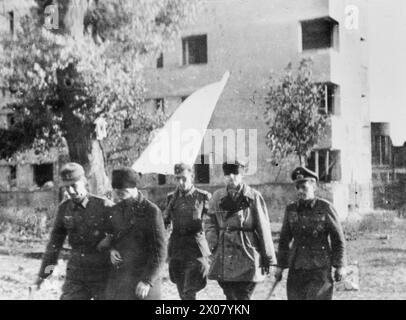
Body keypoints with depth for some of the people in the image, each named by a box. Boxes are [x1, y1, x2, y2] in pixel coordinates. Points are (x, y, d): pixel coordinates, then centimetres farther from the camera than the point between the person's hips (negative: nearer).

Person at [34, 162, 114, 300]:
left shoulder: (104, 206, -13)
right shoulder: (64, 208, 1)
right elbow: (55, 241, 8)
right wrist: (43, 273, 9)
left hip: (102, 274, -4)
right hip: (76, 275, 4)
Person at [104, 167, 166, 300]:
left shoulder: (151, 211, -11)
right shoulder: (116, 209, 8)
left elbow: (159, 251, -12)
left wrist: (147, 280, -17)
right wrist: (112, 250, 0)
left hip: (142, 278, -5)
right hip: (118, 277, 5)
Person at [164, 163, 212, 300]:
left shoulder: (203, 197, -1)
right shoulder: (171, 198, 9)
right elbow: (165, 222, 15)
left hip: (196, 250, -4)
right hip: (176, 251, 4)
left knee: (189, 293, -11)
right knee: (182, 293, 12)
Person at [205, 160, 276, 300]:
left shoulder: (253, 197, -2)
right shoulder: (218, 197, 8)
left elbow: (263, 228, 0)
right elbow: (210, 222, 19)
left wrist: (268, 259, 0)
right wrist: (213, 241, -1)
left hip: (247, 256, -4)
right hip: (223, 260, 4)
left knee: (242, 296, -6)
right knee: (230, 296, 10)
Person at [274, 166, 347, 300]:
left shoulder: (325, 208, -6)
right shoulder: (291, 209, 5)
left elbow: (338, 237, -1)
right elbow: (284, 239, 12)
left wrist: (339, 266, -2)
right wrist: (280, 266, 10)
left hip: (320, 268, -4)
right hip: (296, 268, 4)